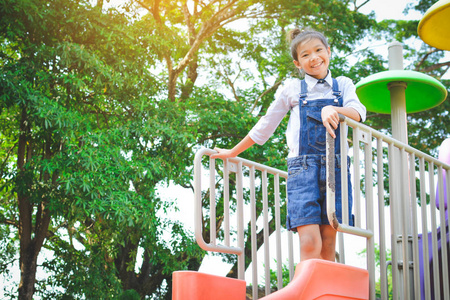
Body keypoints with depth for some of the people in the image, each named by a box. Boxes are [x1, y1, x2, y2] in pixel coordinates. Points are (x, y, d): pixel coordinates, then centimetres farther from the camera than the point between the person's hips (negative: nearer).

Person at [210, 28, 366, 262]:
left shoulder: (343, 84, 16)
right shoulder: (293, 89, 14)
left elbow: (358, 113, -3)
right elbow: (265, 126, 23)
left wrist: (333, 109, -24)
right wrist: (232, 152, 28)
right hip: (302, 166, -1)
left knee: (328, 243, -3)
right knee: (310, 243, -17)